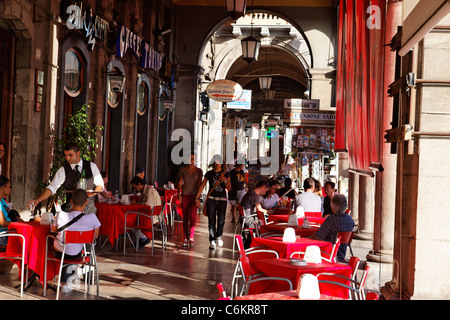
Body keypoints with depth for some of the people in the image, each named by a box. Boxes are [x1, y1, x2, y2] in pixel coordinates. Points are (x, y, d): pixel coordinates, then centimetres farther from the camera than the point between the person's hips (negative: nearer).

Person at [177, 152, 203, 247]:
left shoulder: (199, 171, 4)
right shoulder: (183, 170, 6)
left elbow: (199, 184, 1)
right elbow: (179, 183, 7)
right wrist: (179, 194, -5)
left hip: (194, 196, -1)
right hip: (185, 195, 1)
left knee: (192, 216, -14)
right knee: (185, 217, 3)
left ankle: (191, 236, -5)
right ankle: (186, 237, 10)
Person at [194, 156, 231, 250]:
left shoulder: (226, 173, 7)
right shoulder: (209, 174, 7)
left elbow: (229, 188, 4)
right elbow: (202, 186, 7)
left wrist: (225, 180, -13)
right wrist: (197, 198, 1)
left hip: (222, 199, 0)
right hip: (211, 199, 0)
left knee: (221, 219, -10)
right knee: (211, 221, -5)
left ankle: (219, 236, 18)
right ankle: (212, 241, -1)